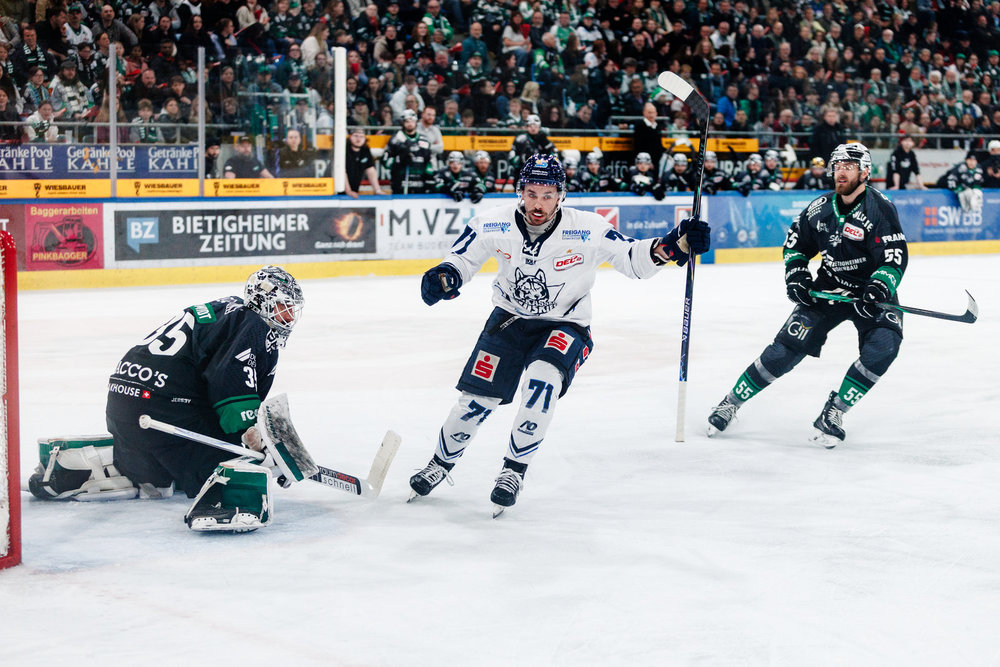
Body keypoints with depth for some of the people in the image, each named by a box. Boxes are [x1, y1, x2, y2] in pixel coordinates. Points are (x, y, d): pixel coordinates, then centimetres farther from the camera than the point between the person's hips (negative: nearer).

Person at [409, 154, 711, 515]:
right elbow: (462, 257, -3)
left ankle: (514, 471, -12)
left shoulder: (587, 230, -22)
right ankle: (440, 464, 24)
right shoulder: (494, 225, -16)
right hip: (509, 318, 2)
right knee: (478, 397, -4)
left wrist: (674, 244, -33)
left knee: (542, 380, -30)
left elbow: (633, 258, -16)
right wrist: (444, 276, -24)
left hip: (565, 325, -2)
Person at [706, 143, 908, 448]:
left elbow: (895, 258, -22)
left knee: (883, 347, -27)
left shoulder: (879, 208, -17)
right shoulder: (820, 208, -3)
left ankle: (832, 414, -16)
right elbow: (795, 241, 12)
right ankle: (731, 402, 5)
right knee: (788, 345, -7)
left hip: (873, 290, -2)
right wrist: (796, 274, -4)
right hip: (828, 289, 3)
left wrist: (877, 291, -37)